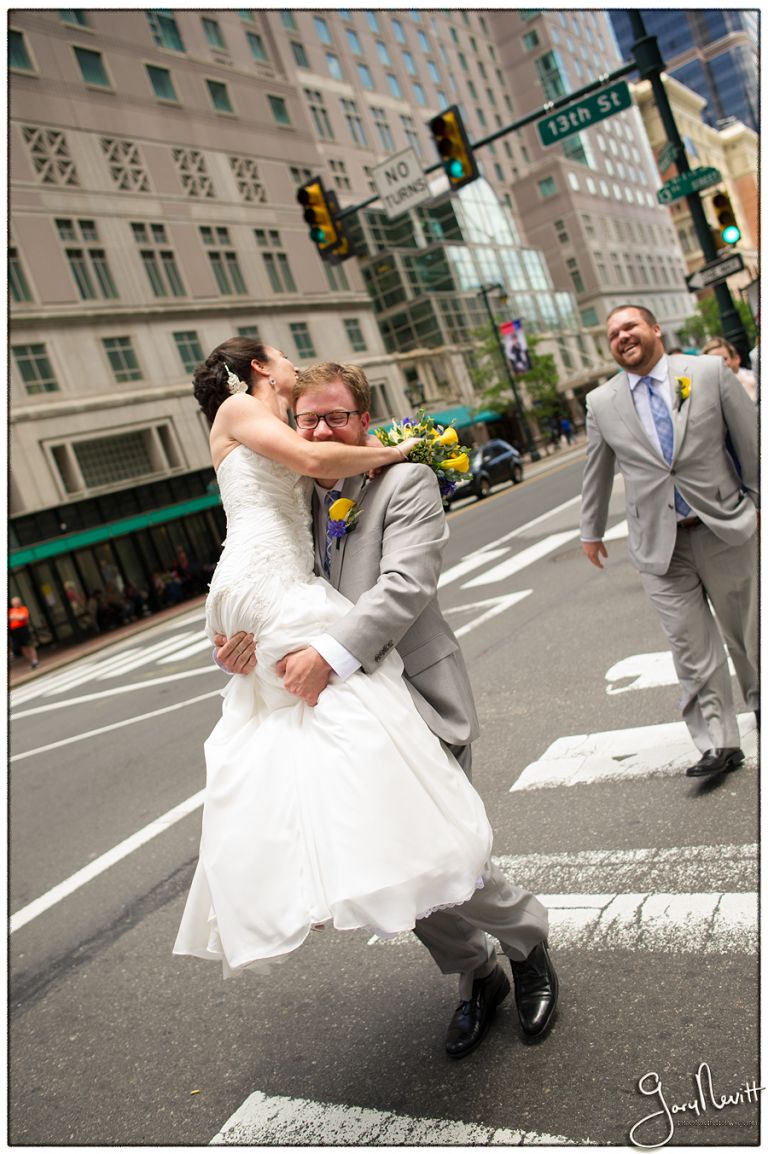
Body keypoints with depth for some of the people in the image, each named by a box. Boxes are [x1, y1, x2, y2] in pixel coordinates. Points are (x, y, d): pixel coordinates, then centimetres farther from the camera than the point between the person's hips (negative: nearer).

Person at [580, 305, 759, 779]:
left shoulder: (710, 371, -2)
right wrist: (592, 531, 20)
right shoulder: (601, 403, 3)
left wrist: (760, 503, 3)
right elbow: (597, 472, 13)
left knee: (747, 633, 14)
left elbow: (751, 439, 2)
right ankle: (718, 743, 8)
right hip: (659, 543, 1)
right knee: (691, 645, 0)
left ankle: (760, 705, 37)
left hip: (725, 527, 0)